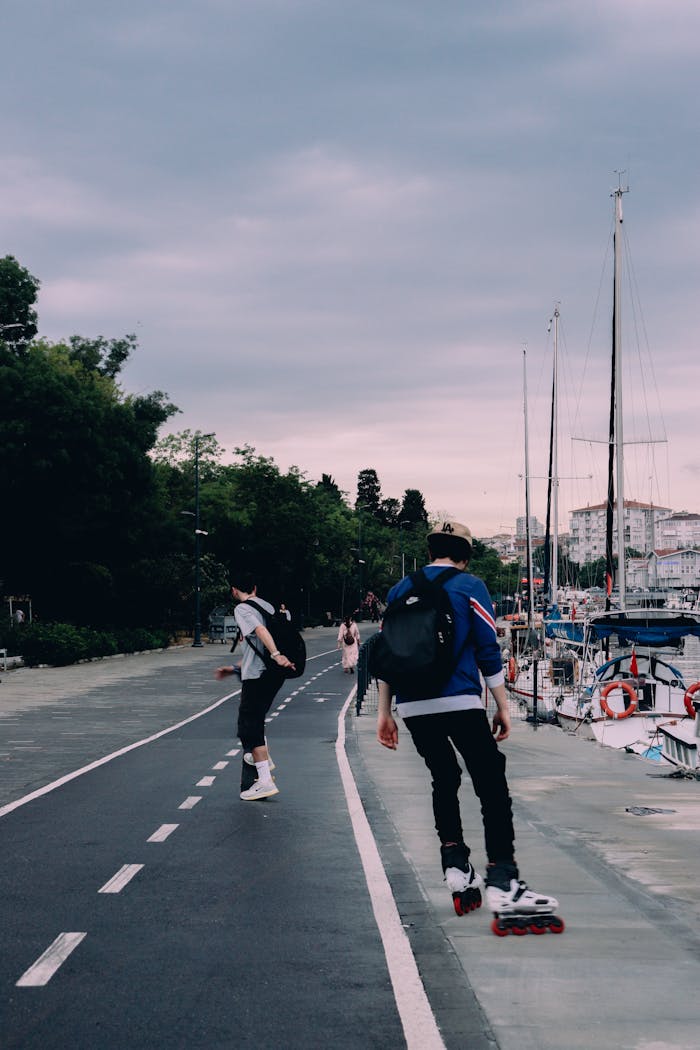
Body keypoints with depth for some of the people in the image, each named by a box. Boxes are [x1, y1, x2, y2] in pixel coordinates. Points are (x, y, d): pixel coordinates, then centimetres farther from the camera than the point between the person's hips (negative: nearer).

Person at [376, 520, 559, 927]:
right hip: (460, 702, -5)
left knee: (444, 778, 23)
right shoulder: (470, 586, 2)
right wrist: (503, 708, 2)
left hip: (412, 707, 5)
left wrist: (385, 713, 17)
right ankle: (502, 882, -15)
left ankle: (456, 864, 13)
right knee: (492, 785, -4)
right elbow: (489, 652, -2)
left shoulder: (400, 590, 14)